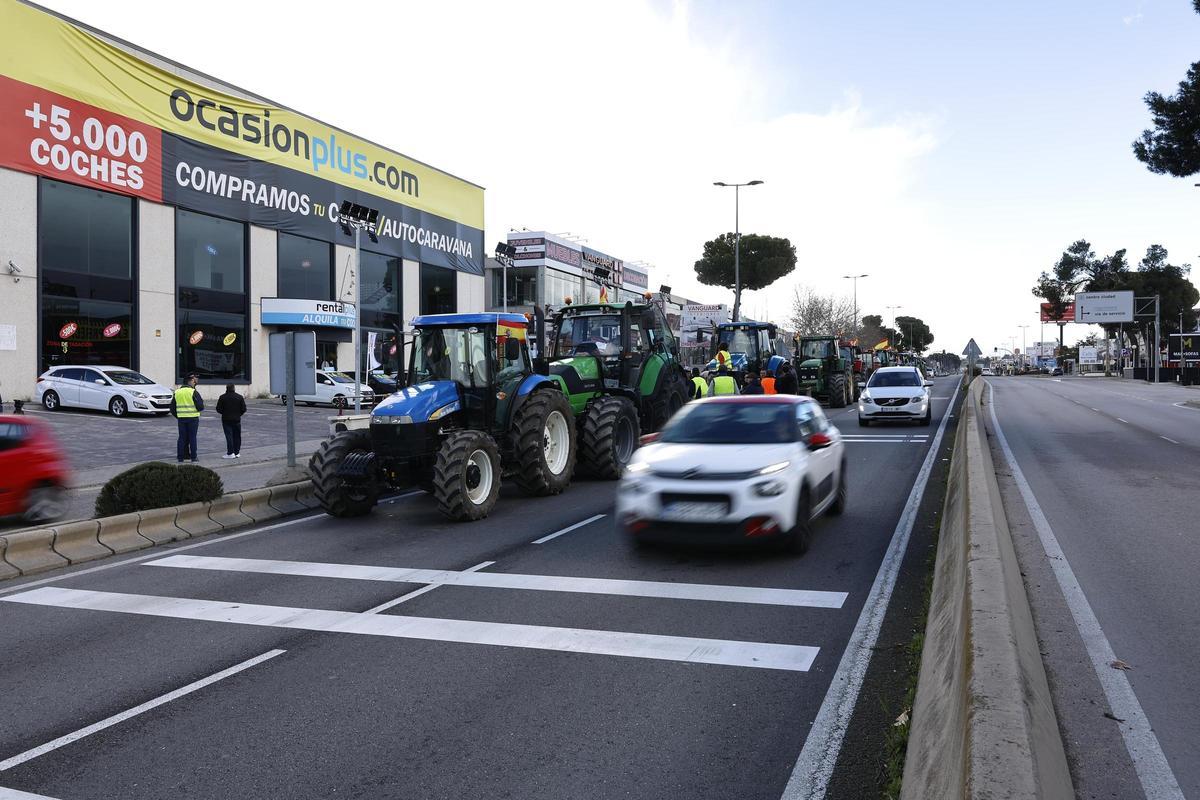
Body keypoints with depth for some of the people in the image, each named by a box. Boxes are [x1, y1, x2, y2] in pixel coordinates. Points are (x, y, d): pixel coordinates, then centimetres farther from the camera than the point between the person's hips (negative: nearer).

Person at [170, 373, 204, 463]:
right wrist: (202, 401, 7)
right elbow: (200, 407, -14)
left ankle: (180, 457, 10)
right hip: (193, 418, -5)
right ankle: (193, 457, 5)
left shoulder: (177, 392, 8)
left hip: (181, 418, 5)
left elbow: (172, 408, 13)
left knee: (182, 438, 9)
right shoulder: (193, 392, -11)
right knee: (192, 438, 2)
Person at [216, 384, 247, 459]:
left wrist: (224, 413, 14)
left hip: (226, 420, -2)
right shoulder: (239, 397, 0)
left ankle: (230, 453, -6)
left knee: (229, 436, -2)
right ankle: (237, 452, 12)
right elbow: (243, 409, 0)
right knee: (237, 436, 9)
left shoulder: (222, 397, -7)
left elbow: (218, 409, -5)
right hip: (237, 420, 2)